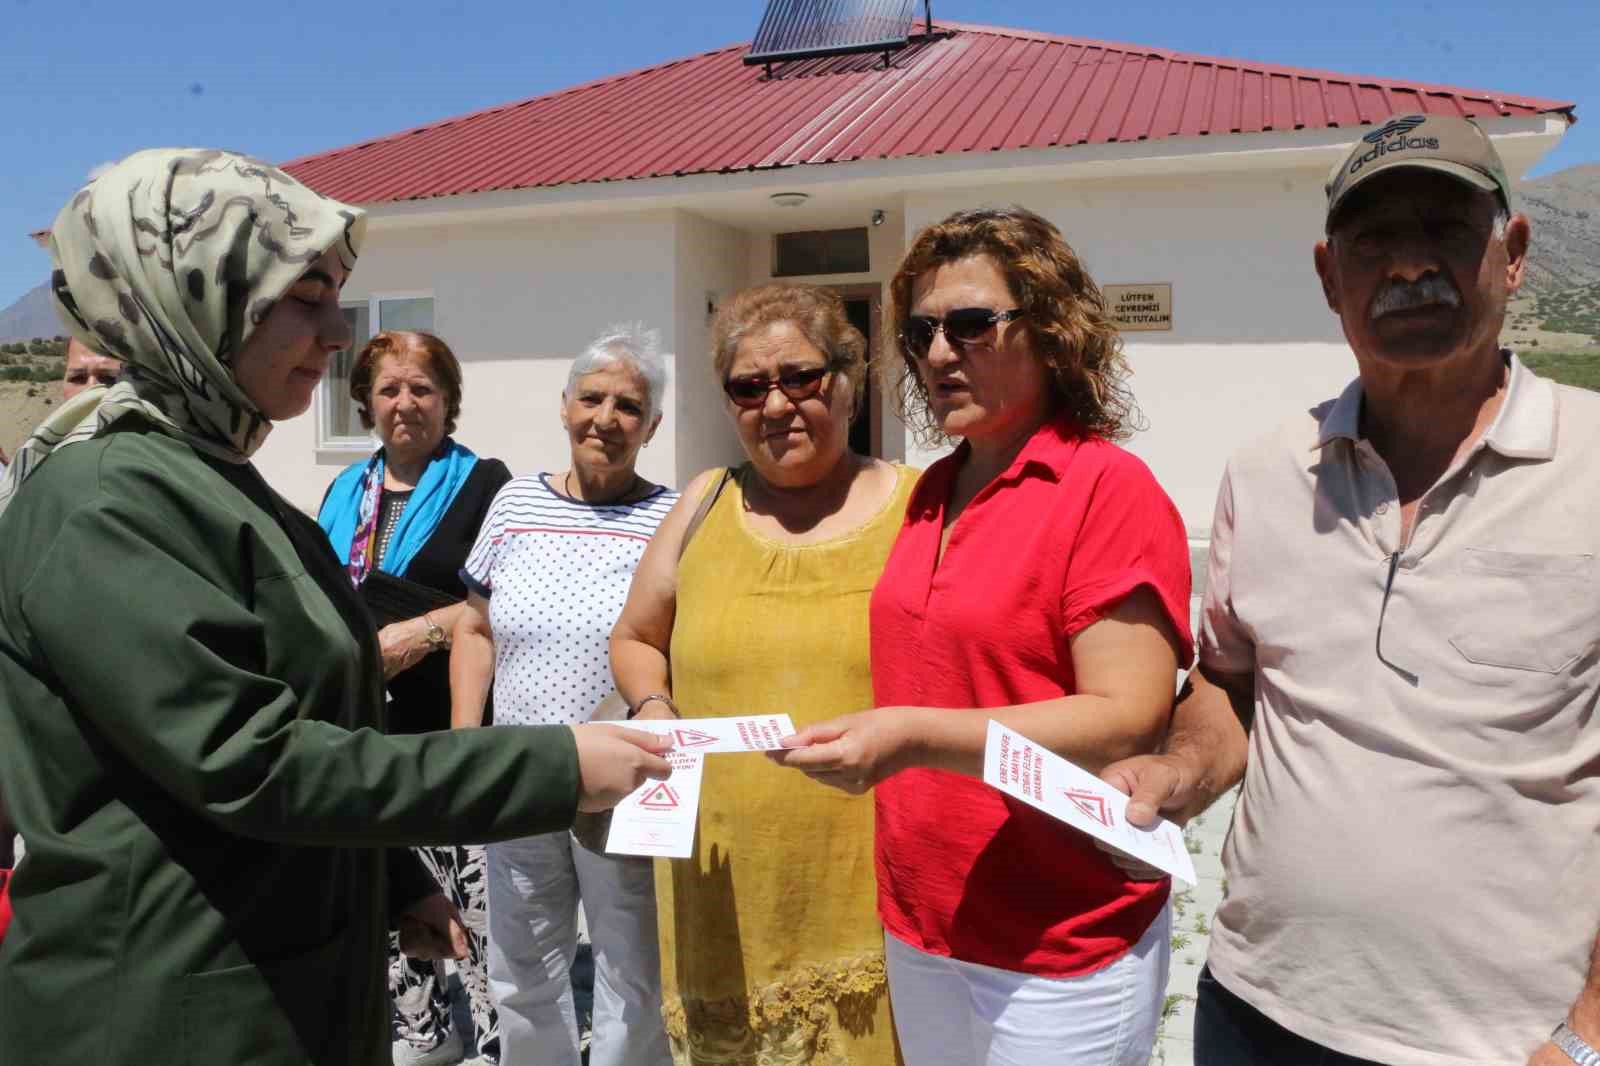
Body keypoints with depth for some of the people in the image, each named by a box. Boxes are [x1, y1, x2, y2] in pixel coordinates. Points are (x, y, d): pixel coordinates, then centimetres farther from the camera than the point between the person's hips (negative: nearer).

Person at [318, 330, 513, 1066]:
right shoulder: (347, 491, 15)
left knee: (475, 893, -8)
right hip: (368, 726, 6)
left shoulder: (483, 482, -3)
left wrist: (424, 632, -18)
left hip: (456, 728, -6)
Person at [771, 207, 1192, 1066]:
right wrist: (871, 730, 3)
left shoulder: (1111, 490, -14)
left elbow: (1127, 722, -21)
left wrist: (918, 738, -28)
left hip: (1059, 946, -6)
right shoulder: (932, 493, 6)